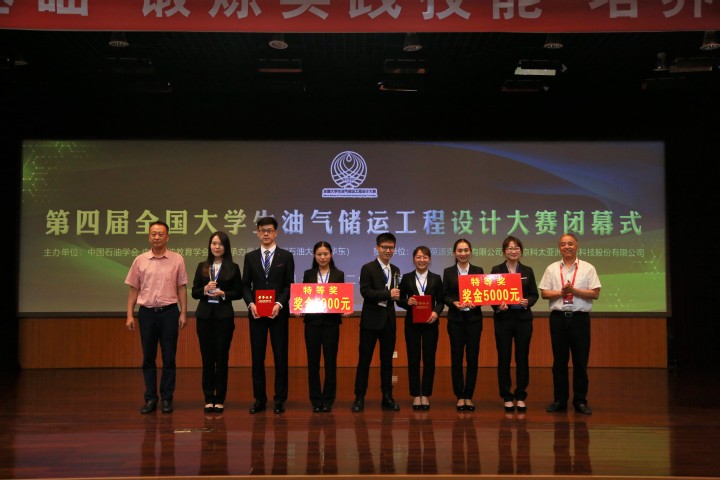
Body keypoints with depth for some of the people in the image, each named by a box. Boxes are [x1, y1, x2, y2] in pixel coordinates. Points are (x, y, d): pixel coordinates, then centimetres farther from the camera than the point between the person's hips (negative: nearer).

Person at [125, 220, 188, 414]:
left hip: (169, 312, -1)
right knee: (148, 358, 6)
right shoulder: (140, 260, 4)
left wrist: (183, 313, -2)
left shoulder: (177, 259, 1)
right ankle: (150, 398, 15)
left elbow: (182, 288, 3)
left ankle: (166, 398, 12)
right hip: (147, 312, 1)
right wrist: (130, 315, 1)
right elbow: (133, 289, 7)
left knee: (169, 358, 3)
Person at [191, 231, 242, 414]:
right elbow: (194, 292, 7)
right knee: (207, 357, 4)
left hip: (224, 316, -2)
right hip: (204, 316, 2)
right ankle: (208, 399, 11)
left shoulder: (233, 268, 3)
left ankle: (220, 399, 8)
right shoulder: (202, 266, 9)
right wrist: (204, 290, -13)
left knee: (222, 357, 1)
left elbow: (238, 293, 2)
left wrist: (223, 293, -14)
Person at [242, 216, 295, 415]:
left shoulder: (286, 256, 4)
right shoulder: (250, 257, 9)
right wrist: (251, 303, -10)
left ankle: (280, 399, 9)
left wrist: (279, 304, -15)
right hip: (256, 313, 2)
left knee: (280, 357, 2)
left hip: (278, 313, -2)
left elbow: (289, 285, 0)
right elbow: (245, 285, 7)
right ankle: (259, 399, 12)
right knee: (257, 357, 4)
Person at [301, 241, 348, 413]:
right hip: (312, 321, 1)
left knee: (330, 361, 1)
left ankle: (328, 400, 9)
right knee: (313, 361, 3)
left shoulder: (338, 274, 6)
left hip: (331, 322, -1)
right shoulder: (308, 274, 8)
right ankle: (315, 400, 11)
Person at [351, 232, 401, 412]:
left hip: (389, 321, 5)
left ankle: (387, 397, 18)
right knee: (364, 359, 0)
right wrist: (388, 293, -21)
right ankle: (359, 398, 6)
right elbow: (365, 292, -15)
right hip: (371, 320, -5)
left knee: (387, 360, 10)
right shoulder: (368, 268, -4)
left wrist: (397, 296, -7)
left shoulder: (395, 270, 13)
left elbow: (395, 294, 15)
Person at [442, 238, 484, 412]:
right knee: (456, 358, 1)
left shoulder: (478, 271, 8)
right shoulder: (448, 272, 6)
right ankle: (459, 397, 9)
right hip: (456, 319, 0)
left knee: (472, 358, 0)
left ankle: (469, 396, 10)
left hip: (474, 318, 1)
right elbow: (444, 295, 3)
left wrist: (475, 303, -15)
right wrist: (454, 303, -16)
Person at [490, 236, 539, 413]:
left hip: (523, 318, 1)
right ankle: (507, 397, 11)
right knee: (504, 358, 2)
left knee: (522, 358, 4)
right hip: (503, 318, -1)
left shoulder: (527, 271, 7)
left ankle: (521, 397, 14)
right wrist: (497, 305, -19)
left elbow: (535, 294, 6)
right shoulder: (496, 270, 2)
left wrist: (528, 302, -14)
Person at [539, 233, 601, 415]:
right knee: (559, 361, 6)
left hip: (580, 318, -1)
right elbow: (544, 293, 6)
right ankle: (559, 400, 14)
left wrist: (574, 290, -12)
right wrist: (560, 292, -9)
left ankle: (580, 401, 10)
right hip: (558, 317, 2)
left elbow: (595, 293, -3)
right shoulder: (552, 269, 10)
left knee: (580, 361, 1)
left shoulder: (588, 268, 5)